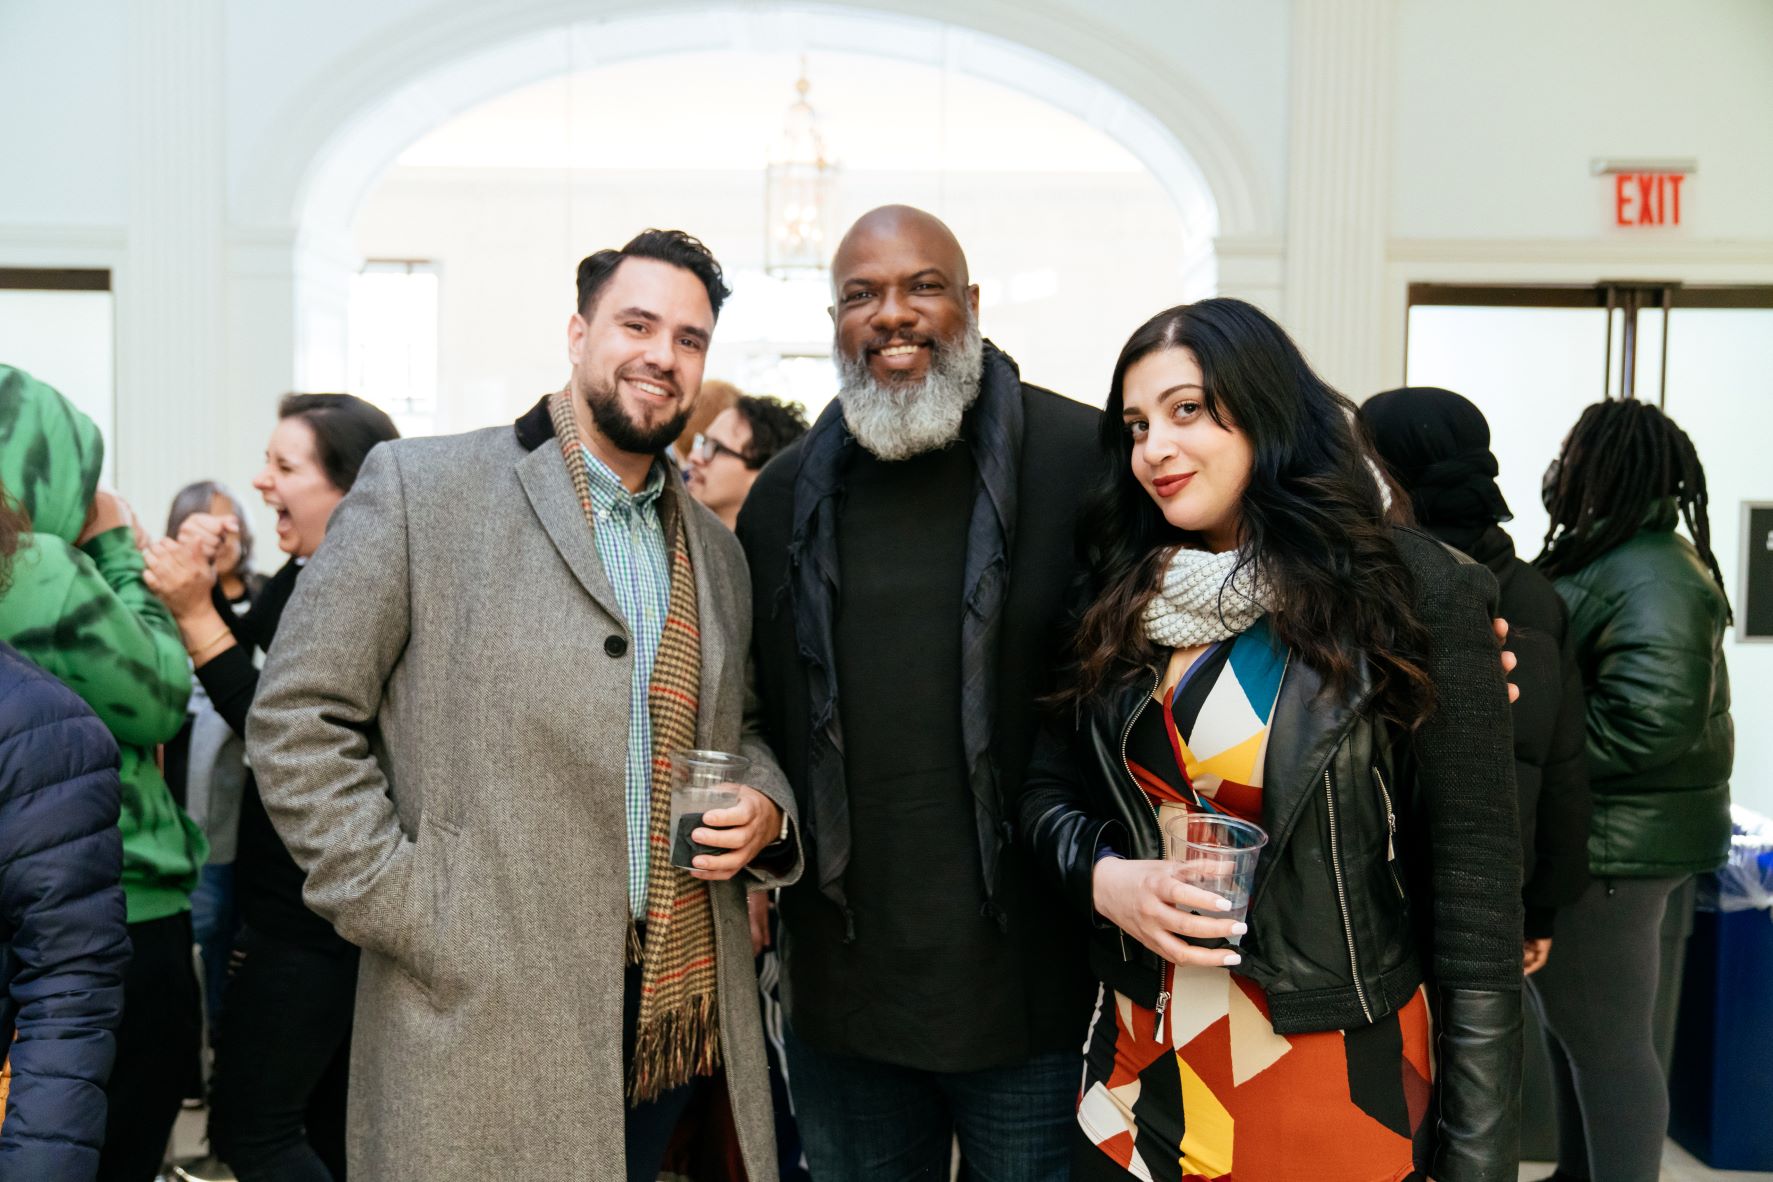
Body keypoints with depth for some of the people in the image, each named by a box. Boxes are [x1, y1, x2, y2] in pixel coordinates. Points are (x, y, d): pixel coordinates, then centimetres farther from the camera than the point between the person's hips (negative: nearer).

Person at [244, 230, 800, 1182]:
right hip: (483, 1018, -5)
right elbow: (297, 717, -5)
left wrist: (766, 809, 1)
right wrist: (405, 910, -11)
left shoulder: (717, 551, 13)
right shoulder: (417, 487, -4)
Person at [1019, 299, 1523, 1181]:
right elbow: (1049, 792, 12)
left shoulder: (1417, 597, -11)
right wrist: (1103, 879, -11)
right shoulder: (1124, 603, 3)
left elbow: (1474, 893, -11)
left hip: (1344, 1085, -4)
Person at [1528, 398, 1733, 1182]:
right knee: (1570, 1022, 20)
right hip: (1595, 835, 10)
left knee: (1606, 1038, 1)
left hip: (1615, 845, -10)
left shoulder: (1649, 578, -20)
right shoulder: (1611, 559, 12)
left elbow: (1647, 721, -31)